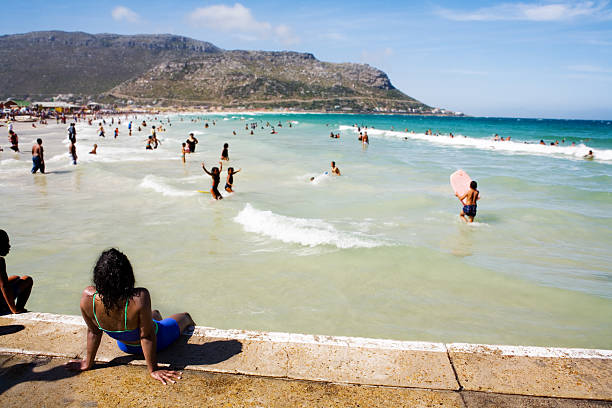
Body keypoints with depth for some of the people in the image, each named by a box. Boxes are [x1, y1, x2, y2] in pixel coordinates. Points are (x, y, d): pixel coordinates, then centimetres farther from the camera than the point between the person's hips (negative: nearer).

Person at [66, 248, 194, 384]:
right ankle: (187, 320, 64)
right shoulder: (140, 297, -44)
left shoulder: (87, 297, -31)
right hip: (156, 343, -3)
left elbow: (93, 332, -15)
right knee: (184, 317, 30)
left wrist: (88, 363, 3)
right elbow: (147, 336, -31)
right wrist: (153, 370, -16)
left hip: (125, 346, 3)